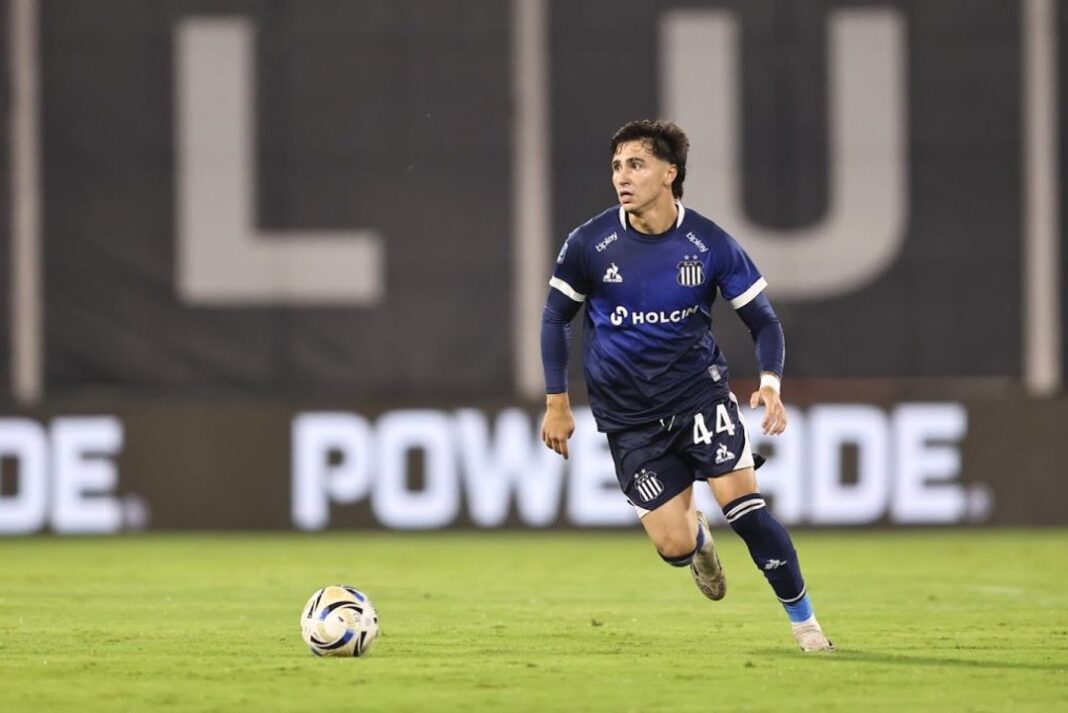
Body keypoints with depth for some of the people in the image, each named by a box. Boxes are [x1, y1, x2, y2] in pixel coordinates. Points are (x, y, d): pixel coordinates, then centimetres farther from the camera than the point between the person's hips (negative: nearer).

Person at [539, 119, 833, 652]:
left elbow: (763, 321, -1)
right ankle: (697, 538, 33)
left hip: (699, 391, 0)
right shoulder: (589, 245, -9)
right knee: (674, 546, -8)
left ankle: (804, 622, -3)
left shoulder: (710, 245, -9)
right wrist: (557, 402, 4)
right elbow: (557, 316, 7)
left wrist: (770, 384, -18)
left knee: (741, 501, -19)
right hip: (627, 414, 0)